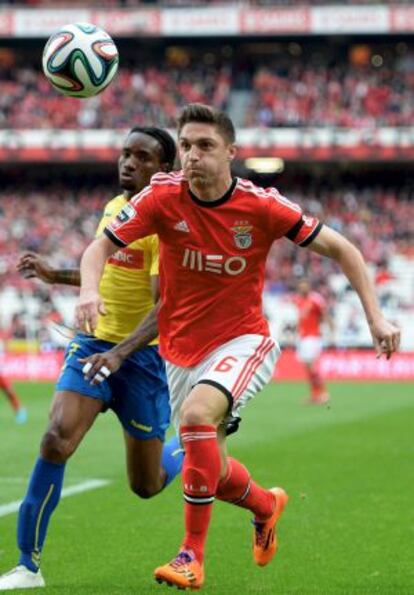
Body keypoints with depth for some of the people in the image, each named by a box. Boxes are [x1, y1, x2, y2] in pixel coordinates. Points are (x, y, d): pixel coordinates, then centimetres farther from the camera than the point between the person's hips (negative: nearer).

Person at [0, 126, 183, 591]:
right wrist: (57, 276, 15)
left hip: (143, 356, -5)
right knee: (56, 439, -19)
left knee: (146, 486, 6)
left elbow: (164, 307, -24)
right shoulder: (113, 208, 8)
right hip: (93, 344, 5)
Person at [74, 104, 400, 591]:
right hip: (181, 350, 4)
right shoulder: (162, 197, -11)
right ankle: (266, 504, 46)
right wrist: (90, 290, -31)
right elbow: (101, 247, -8)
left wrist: (376, 318, -13)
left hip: (243, 341, -4)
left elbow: (341, 250, -6)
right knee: (212, 471, 10)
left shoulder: (262, 206, -15)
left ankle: (192, 556, -24)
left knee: (197, 413, -33)